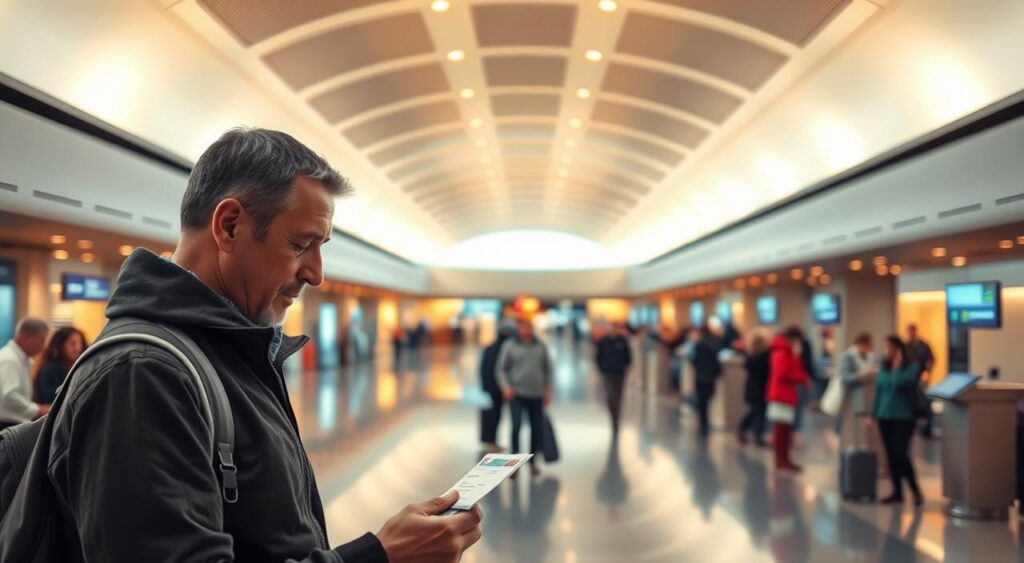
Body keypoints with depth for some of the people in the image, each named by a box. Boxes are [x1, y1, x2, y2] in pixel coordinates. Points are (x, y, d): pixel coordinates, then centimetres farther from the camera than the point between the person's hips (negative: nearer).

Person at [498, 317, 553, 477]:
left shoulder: (541, 346, 7)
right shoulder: (510, 346, 0)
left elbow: (547, 370, 13)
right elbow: (502, 369, 1)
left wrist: (548, 391, 9)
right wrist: (506, 386, -13)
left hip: (536, 394, 3)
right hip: (517, 393, -3)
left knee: (537, 428, 5)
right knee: (517, 425, -17)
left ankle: (532, 462, 22)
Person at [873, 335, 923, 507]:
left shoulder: (911, 367, -5)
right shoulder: (884, 367, 8)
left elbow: (899, 382, -23)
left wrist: (897, 366, -12)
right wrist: (873, 414, 12)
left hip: (903, 417, -5)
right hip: (884, 417, 5)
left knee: (900, 455, -12)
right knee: (890, 455, 7)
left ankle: (916, 490, 5)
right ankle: (897, 492, 15)